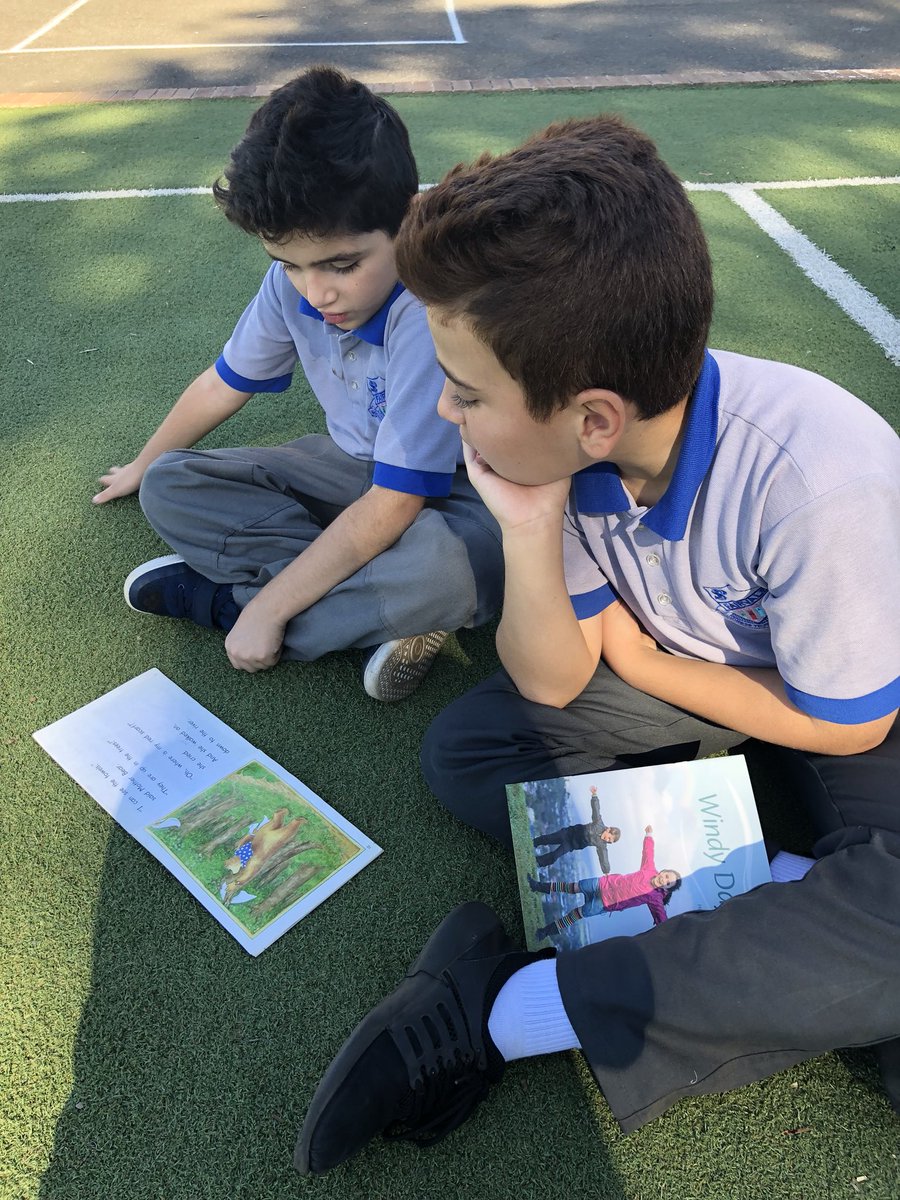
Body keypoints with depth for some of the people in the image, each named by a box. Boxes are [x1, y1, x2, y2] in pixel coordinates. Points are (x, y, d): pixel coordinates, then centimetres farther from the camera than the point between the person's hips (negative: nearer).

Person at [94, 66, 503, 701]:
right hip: (350, 464, 6)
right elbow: (224, 384, 7)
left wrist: (269, 607, -25)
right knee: (168, 488, -8)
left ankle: (223, 596, -17)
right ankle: (387, 615, -19)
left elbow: (392, 507, -30)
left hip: (450, 490, -6)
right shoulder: (293, 284, -12)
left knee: (446, 565, -41)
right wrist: (143, 467, 22)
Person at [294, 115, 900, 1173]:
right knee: (460, 749, -12)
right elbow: (551, 687, -14)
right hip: (673, 656, 4)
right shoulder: (572, 457, -21)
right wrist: (531, 531, -31)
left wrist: (639, 660, -11)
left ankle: (495, 1013, -20)